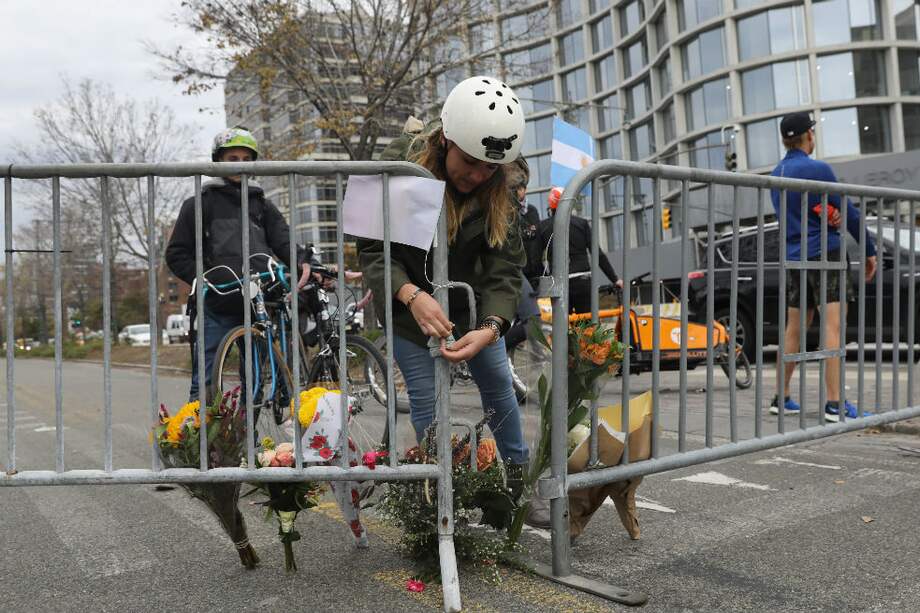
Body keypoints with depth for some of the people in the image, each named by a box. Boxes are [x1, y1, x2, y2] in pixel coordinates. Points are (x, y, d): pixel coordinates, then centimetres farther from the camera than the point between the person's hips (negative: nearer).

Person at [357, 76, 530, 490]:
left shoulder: (498, 187, -18)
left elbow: (505, 266, -21)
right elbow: (372, 250, -21)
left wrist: (491, 327, -38)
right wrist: (411, 295, -39)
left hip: (468, 299, 3)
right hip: (408, 302, -3)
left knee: (498, 382, 11)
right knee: (426, 398, -2)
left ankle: (518, 470, 32)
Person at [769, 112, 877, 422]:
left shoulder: (776, 175, 12)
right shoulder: (818, 169, -10)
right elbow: (849, 212, -6)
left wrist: (826, 215, -4)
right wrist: (869, 250, 3)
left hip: (793, 258, 7)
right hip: (825, 254, -7)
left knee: (794, 330, 12)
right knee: (833, 326, -8)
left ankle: (781, 399, 16)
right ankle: (835, 404, -12)